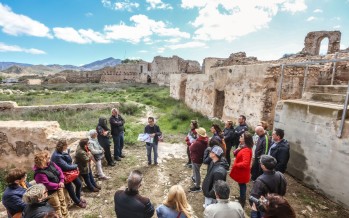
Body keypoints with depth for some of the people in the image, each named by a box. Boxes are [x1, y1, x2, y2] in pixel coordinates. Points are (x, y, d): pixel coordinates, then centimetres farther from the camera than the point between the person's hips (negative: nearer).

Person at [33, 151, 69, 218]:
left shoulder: (50, 164, -6)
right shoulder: (39, 173, -28)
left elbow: (59, 170, 0)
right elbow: (48, 185, -28)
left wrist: (62, 181, -11)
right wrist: (58, 185, -18)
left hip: (58, 188, 8)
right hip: (51, 193, -8)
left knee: (63, 202, 24)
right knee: (57, 208, 9)